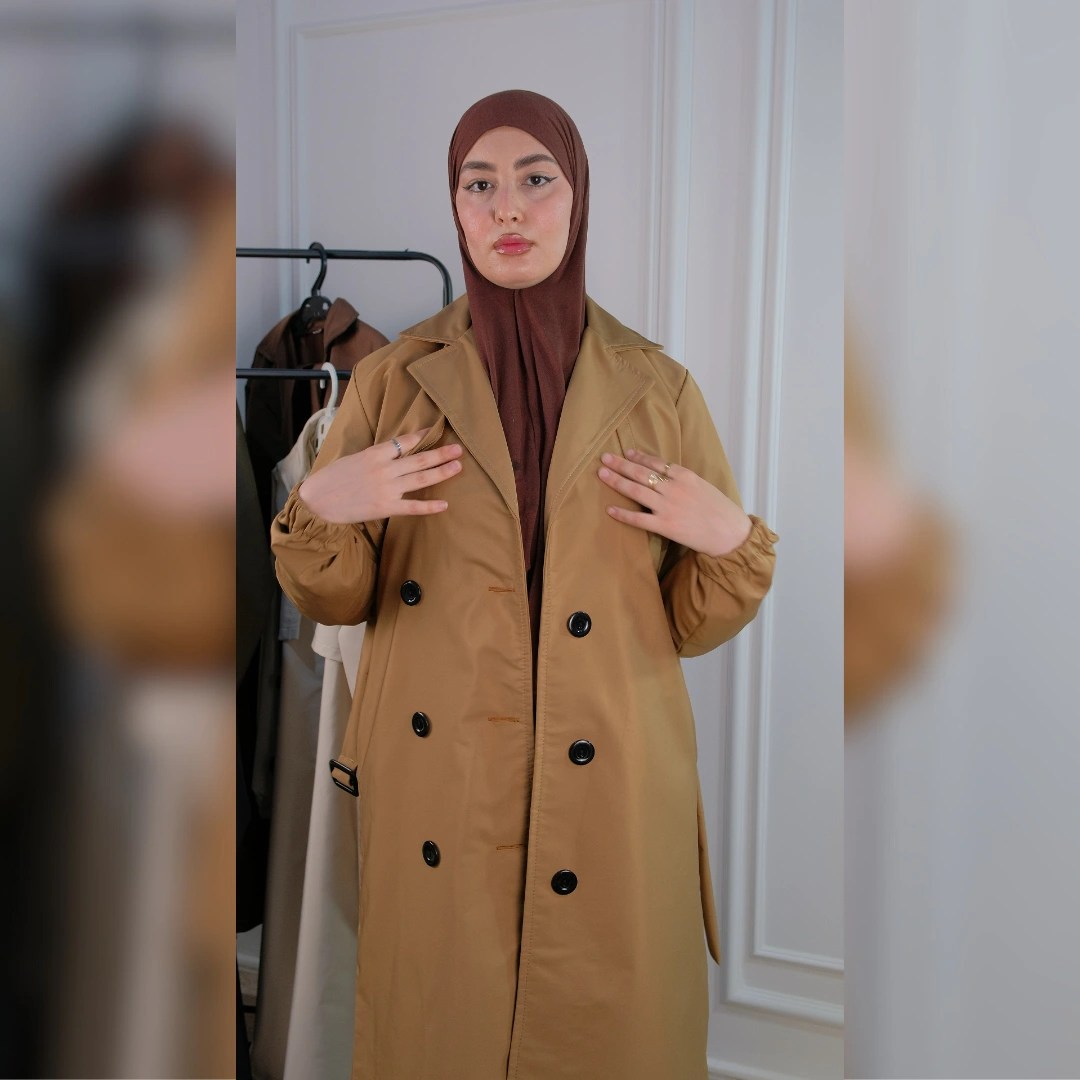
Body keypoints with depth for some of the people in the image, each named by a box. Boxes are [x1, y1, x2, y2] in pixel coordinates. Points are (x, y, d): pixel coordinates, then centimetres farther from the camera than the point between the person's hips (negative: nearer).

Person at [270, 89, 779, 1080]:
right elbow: (336, 601, 4)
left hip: (608, 802, 0)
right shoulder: (395, 379, 0)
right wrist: (318, 508, -14)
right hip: (438, 797, 0)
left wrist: (729, 541, -15)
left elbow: (694, 625, 4)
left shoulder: (658, 388, 0)